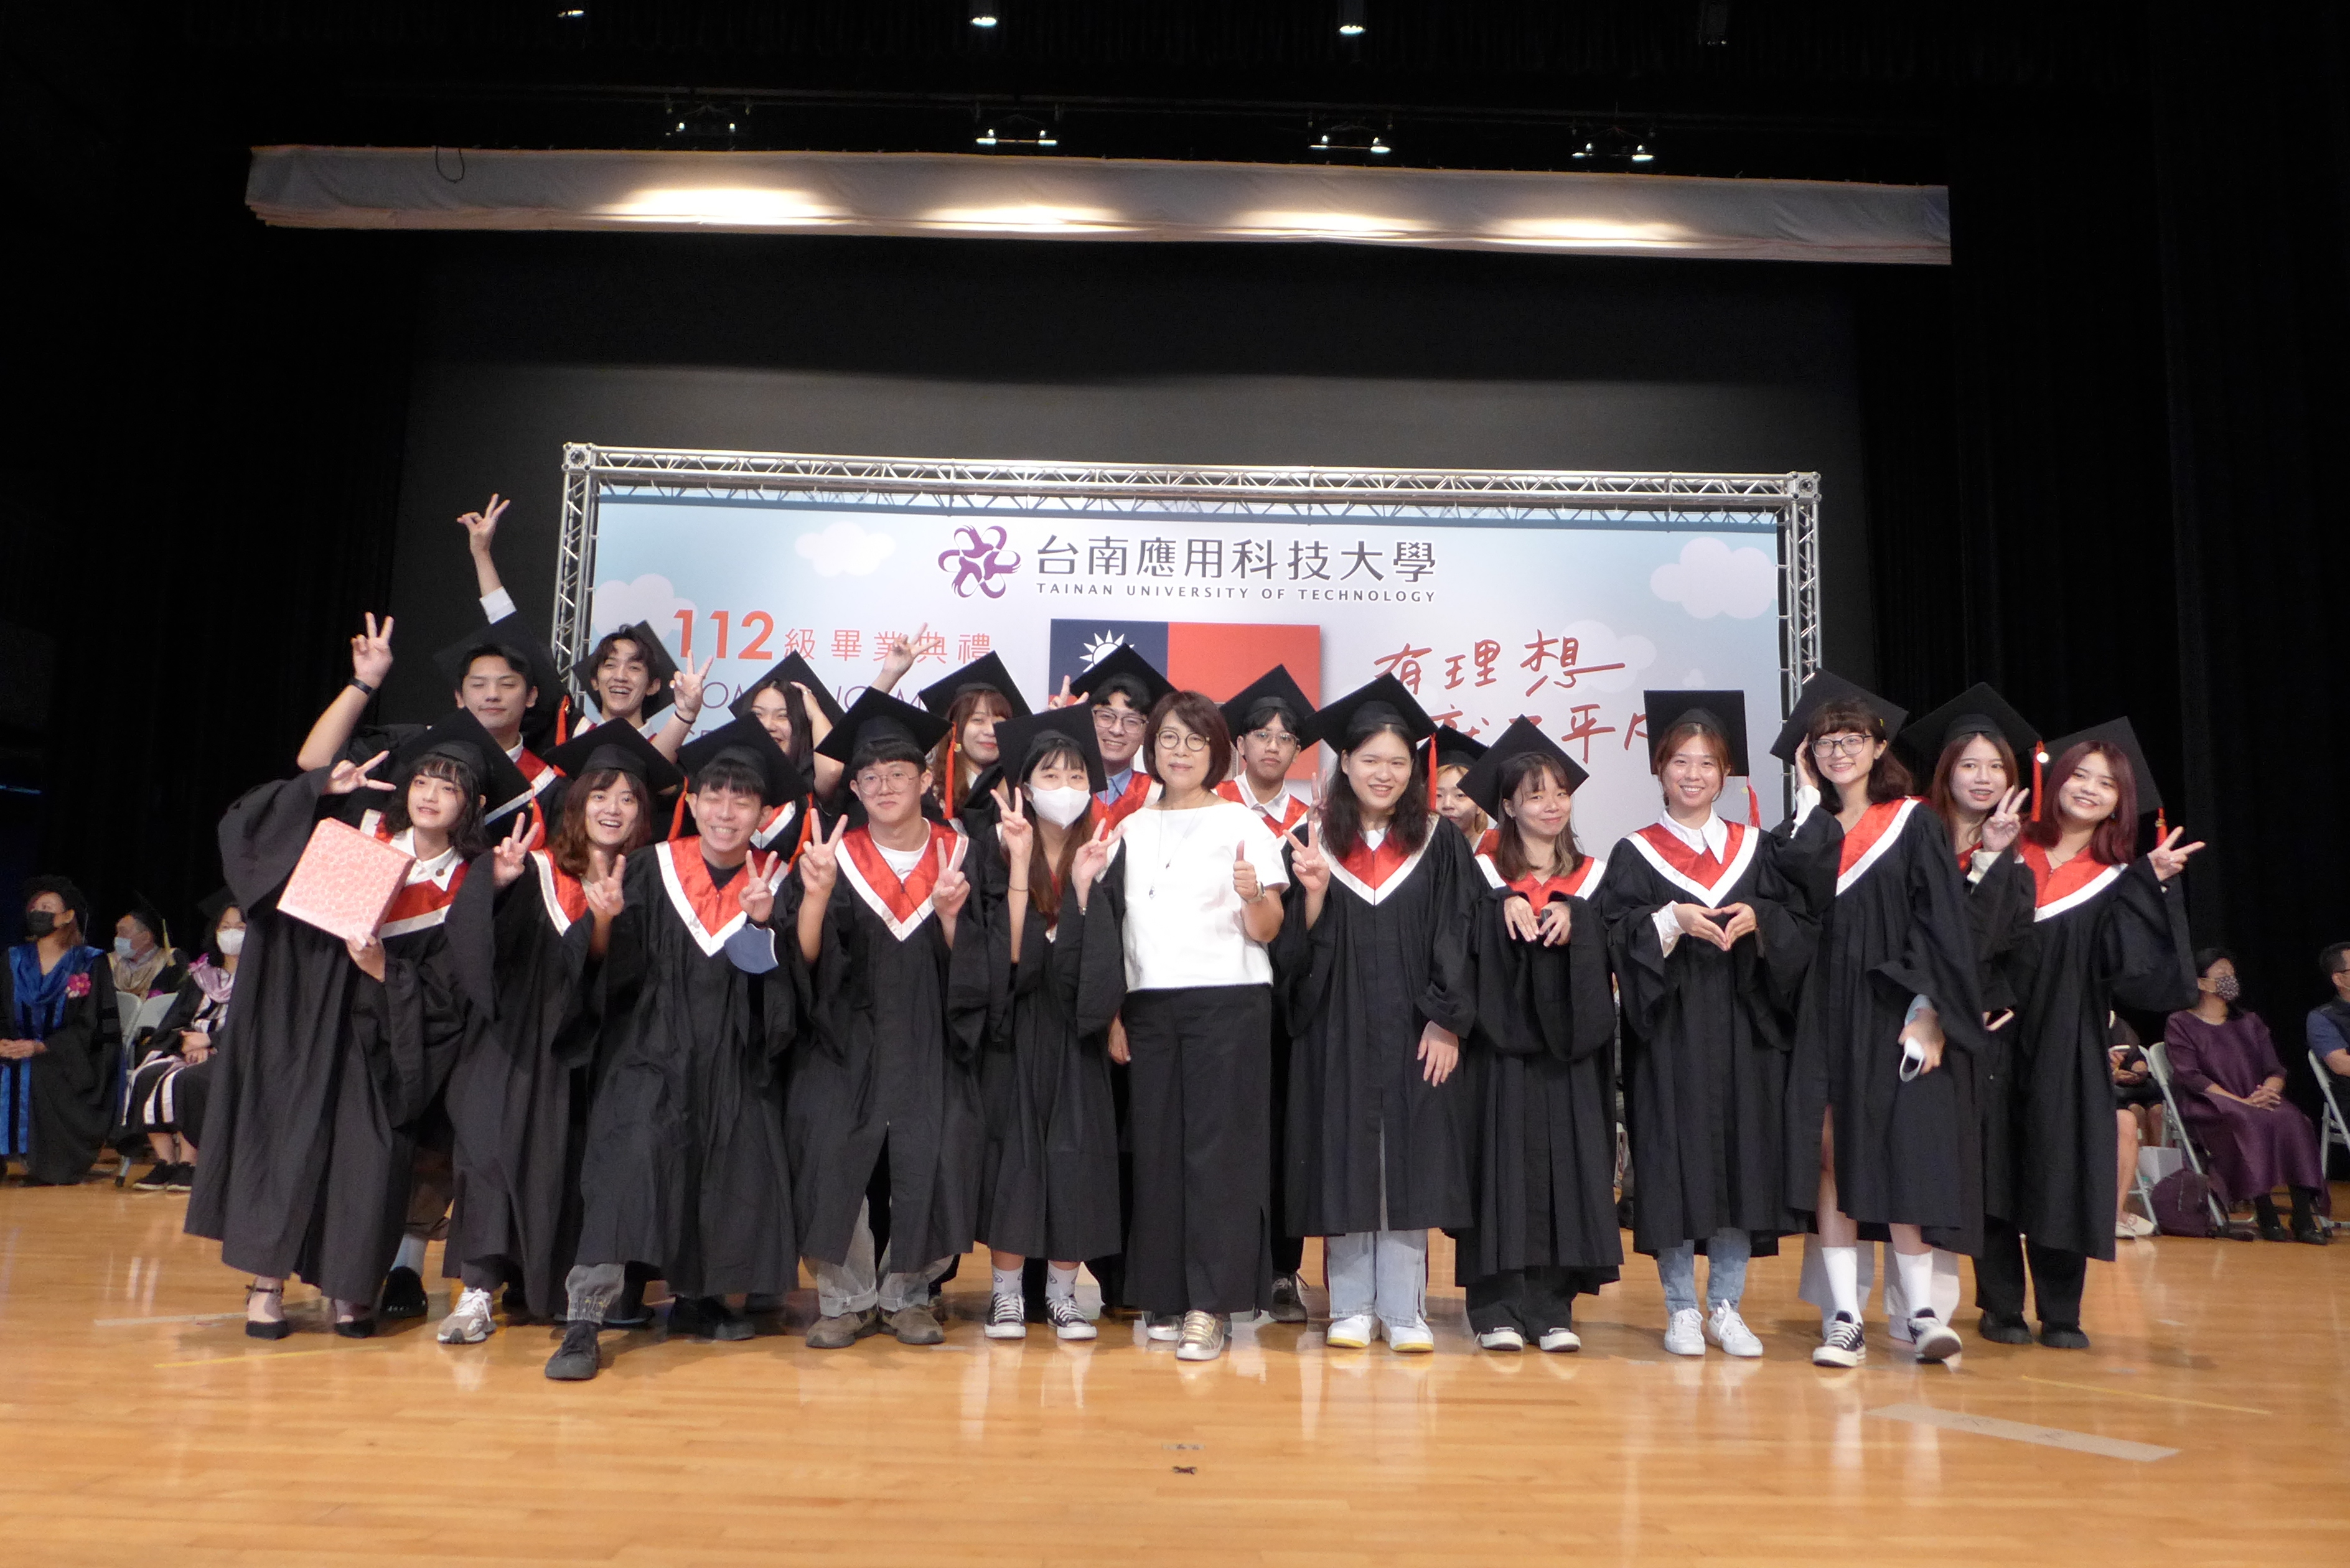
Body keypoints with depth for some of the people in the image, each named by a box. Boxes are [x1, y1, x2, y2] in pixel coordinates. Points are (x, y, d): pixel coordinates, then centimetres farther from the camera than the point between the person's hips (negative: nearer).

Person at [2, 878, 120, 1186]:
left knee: (38, 1077, -32)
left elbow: (88, 1025, -5)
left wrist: (40, 1047, -20)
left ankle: (51, 1167, -19)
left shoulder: (90, 965, 2)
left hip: (66, 1061, -3)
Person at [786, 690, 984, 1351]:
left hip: (933, 1045, 0)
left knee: (935, 1160, -14)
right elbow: (806, 957, -6)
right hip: (847, 1042, 0)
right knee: (832, 1153, -15)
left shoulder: (961, 855, 5)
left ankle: (907, 1293, 10)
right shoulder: (835, 857, 5)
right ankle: (847, 1297, 6)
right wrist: (816, 893, -23)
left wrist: (950, 914, -18)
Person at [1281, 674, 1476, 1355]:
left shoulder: (1439, 845, 3)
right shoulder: (1317, 843, 4)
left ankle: (1403, 1310, 12)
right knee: (1347, 1163, 4)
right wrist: (1312, 893, -16)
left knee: (1408, 1163, 2)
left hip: (1412, 1029, 0)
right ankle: (1351, 1307, 15)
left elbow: (1455, 941, 0)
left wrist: (1446, 1023, -8)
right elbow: (1300, 949, 2)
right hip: (1339, 1030, 0)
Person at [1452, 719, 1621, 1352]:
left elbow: (1607, 954, 1)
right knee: (1505, 1168, -4)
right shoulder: (1484, 874, 5)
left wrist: (1572, 918, -15)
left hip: (1571, 1050, 3)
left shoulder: (1592, 877, 13)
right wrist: (1505, 907, -23)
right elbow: (1467, 949, -9)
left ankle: (1553, 1307, 8)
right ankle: (1498, 1308, 2)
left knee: (1568, 1168, 1)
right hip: (1503, 1046, -2)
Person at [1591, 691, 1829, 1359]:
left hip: (1742, 1030, 2)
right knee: (1672, 1163, -3)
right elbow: (1613, 935, -5)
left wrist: (1759, 921, -12)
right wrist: (1671, 921, -18)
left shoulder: (1757, 851, 11)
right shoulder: (1634, 854, 4)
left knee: (1740, 1158, 2)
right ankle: (1681, 1309, 10)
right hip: (1668, 1031, -2)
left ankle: (1726, 1307, 14)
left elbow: (1804, 925, 7)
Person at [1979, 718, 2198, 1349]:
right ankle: (2001, 1308, 13)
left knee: (2061, 1176, 2)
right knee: (1993, 1174, 2)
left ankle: (2061, 1315, 14)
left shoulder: (2120, 882, 6)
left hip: (2066, 1051, 0)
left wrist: (2154, 881, -14)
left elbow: (2141, 968, -9)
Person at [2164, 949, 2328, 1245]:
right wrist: (2242, 1102, -17)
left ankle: (2304, 1217, -33)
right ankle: (2265, 1215, -33)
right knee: (2250, 1123, -36)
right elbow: (2190, 1077, -7)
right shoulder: (2180, 1023, 7)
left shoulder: (2249, 1022, 23)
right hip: (2208, 1109, -4)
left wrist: (2268, 1091, -11)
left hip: (2258, 1104, 4)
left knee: (2293, 1120, -29)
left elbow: (2276, 1070, 13)